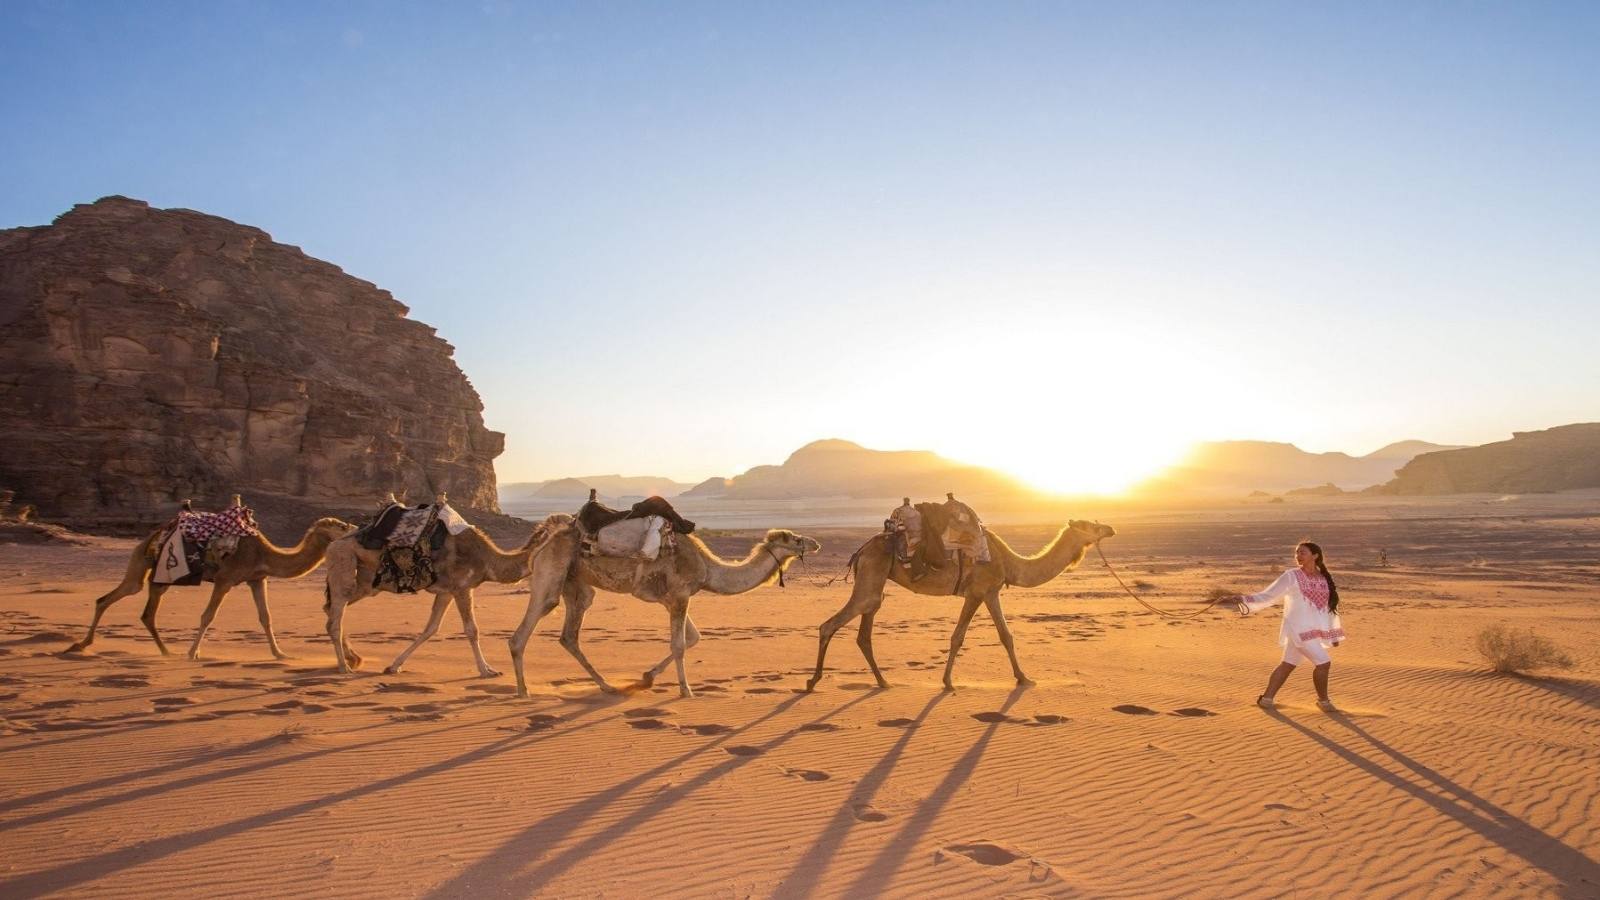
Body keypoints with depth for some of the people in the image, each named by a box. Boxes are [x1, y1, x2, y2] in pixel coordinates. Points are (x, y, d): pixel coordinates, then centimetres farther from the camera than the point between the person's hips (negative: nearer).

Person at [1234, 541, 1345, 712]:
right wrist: (1246, 599, -25)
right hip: (1299, 629, -6)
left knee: (1288, 664, 10)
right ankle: (1323, 700, 12)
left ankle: (1267, 698, 20)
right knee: (1323, 663, -9)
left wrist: (1335, 633, 19)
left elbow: (1330, 606, 16)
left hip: (1315, 630, 6)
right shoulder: (1291, 576, -7)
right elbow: (1269, 596, -10)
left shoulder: (1324, 579, 8)